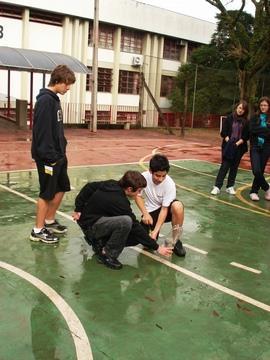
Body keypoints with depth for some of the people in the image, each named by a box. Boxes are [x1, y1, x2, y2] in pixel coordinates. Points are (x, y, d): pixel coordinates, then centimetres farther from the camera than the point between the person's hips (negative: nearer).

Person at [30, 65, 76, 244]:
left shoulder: (55, 99, 12)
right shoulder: (45, 100, -18)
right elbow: (42, 131, -22)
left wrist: (61, 151, 16)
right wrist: (48, 156, -22)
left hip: (58, 155, 10)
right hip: (48, 157, -10)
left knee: (61, 188, 16)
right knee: (47, 193, 0)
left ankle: (50, 221, 31)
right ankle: (38, 230, 13)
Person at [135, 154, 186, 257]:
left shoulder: (170, 184, -24)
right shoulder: (143, 177, -20)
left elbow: (164, 209, -22)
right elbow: (138, 196, -4)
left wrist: (155, 231, -29)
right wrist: (145, 214, -17)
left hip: (165, 210, -1)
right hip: (150, 212, 1)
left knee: (178, 206, -37)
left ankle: (175, 241, -16)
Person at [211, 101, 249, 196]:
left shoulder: (246, 122, 3)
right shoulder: (229, 118, -1)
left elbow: (246, 136, 0)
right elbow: (223, 132, -4)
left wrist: (238, 143, -12)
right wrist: (228, 141, -16)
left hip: (239, 147, 2)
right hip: (228, 146, -2)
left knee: (234, 167, 8)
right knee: (224, 166, -6)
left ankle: (230, 187, 17)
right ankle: (217, 187, -4)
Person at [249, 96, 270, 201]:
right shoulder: (255, 117, 3)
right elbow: (253, 130, -12)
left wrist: (259, 132, -14)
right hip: (255, 147, -1)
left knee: (261, 171, 4)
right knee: (256, 171, -12)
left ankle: (254, 191, 21)